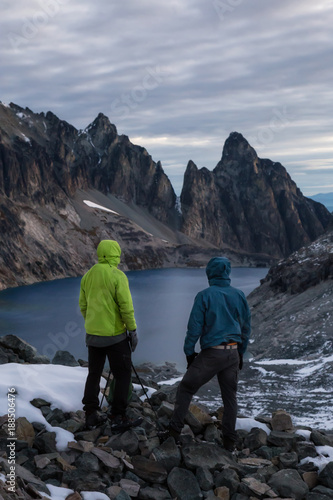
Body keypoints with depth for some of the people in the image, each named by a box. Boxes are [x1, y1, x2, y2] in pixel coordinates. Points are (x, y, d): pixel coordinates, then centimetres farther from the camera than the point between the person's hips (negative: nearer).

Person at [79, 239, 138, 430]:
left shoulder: (88, 275, 5)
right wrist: (133, 330, -7)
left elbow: (83, 305, 12)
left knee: (94, 373, 17)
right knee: (123, 374, 7)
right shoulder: (117, 275, -14)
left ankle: (91, 414, 21)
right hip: (115, 335, -6)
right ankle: (118, 417, 6)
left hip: (92, 335, 6)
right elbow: (126, 306, -16)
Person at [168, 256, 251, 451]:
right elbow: (246, 328, 10)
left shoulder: (205, 296, -10)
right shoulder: (239, 295, 3)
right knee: (230, 396, 15)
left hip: (211, 354, -4)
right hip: (233, 353, 4)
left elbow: (195, 327, -10)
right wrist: (241, 353, 19)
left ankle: (175, 429, 11)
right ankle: (229, 440, 19)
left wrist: (189, 352, 1)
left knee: (186, 388, 12)